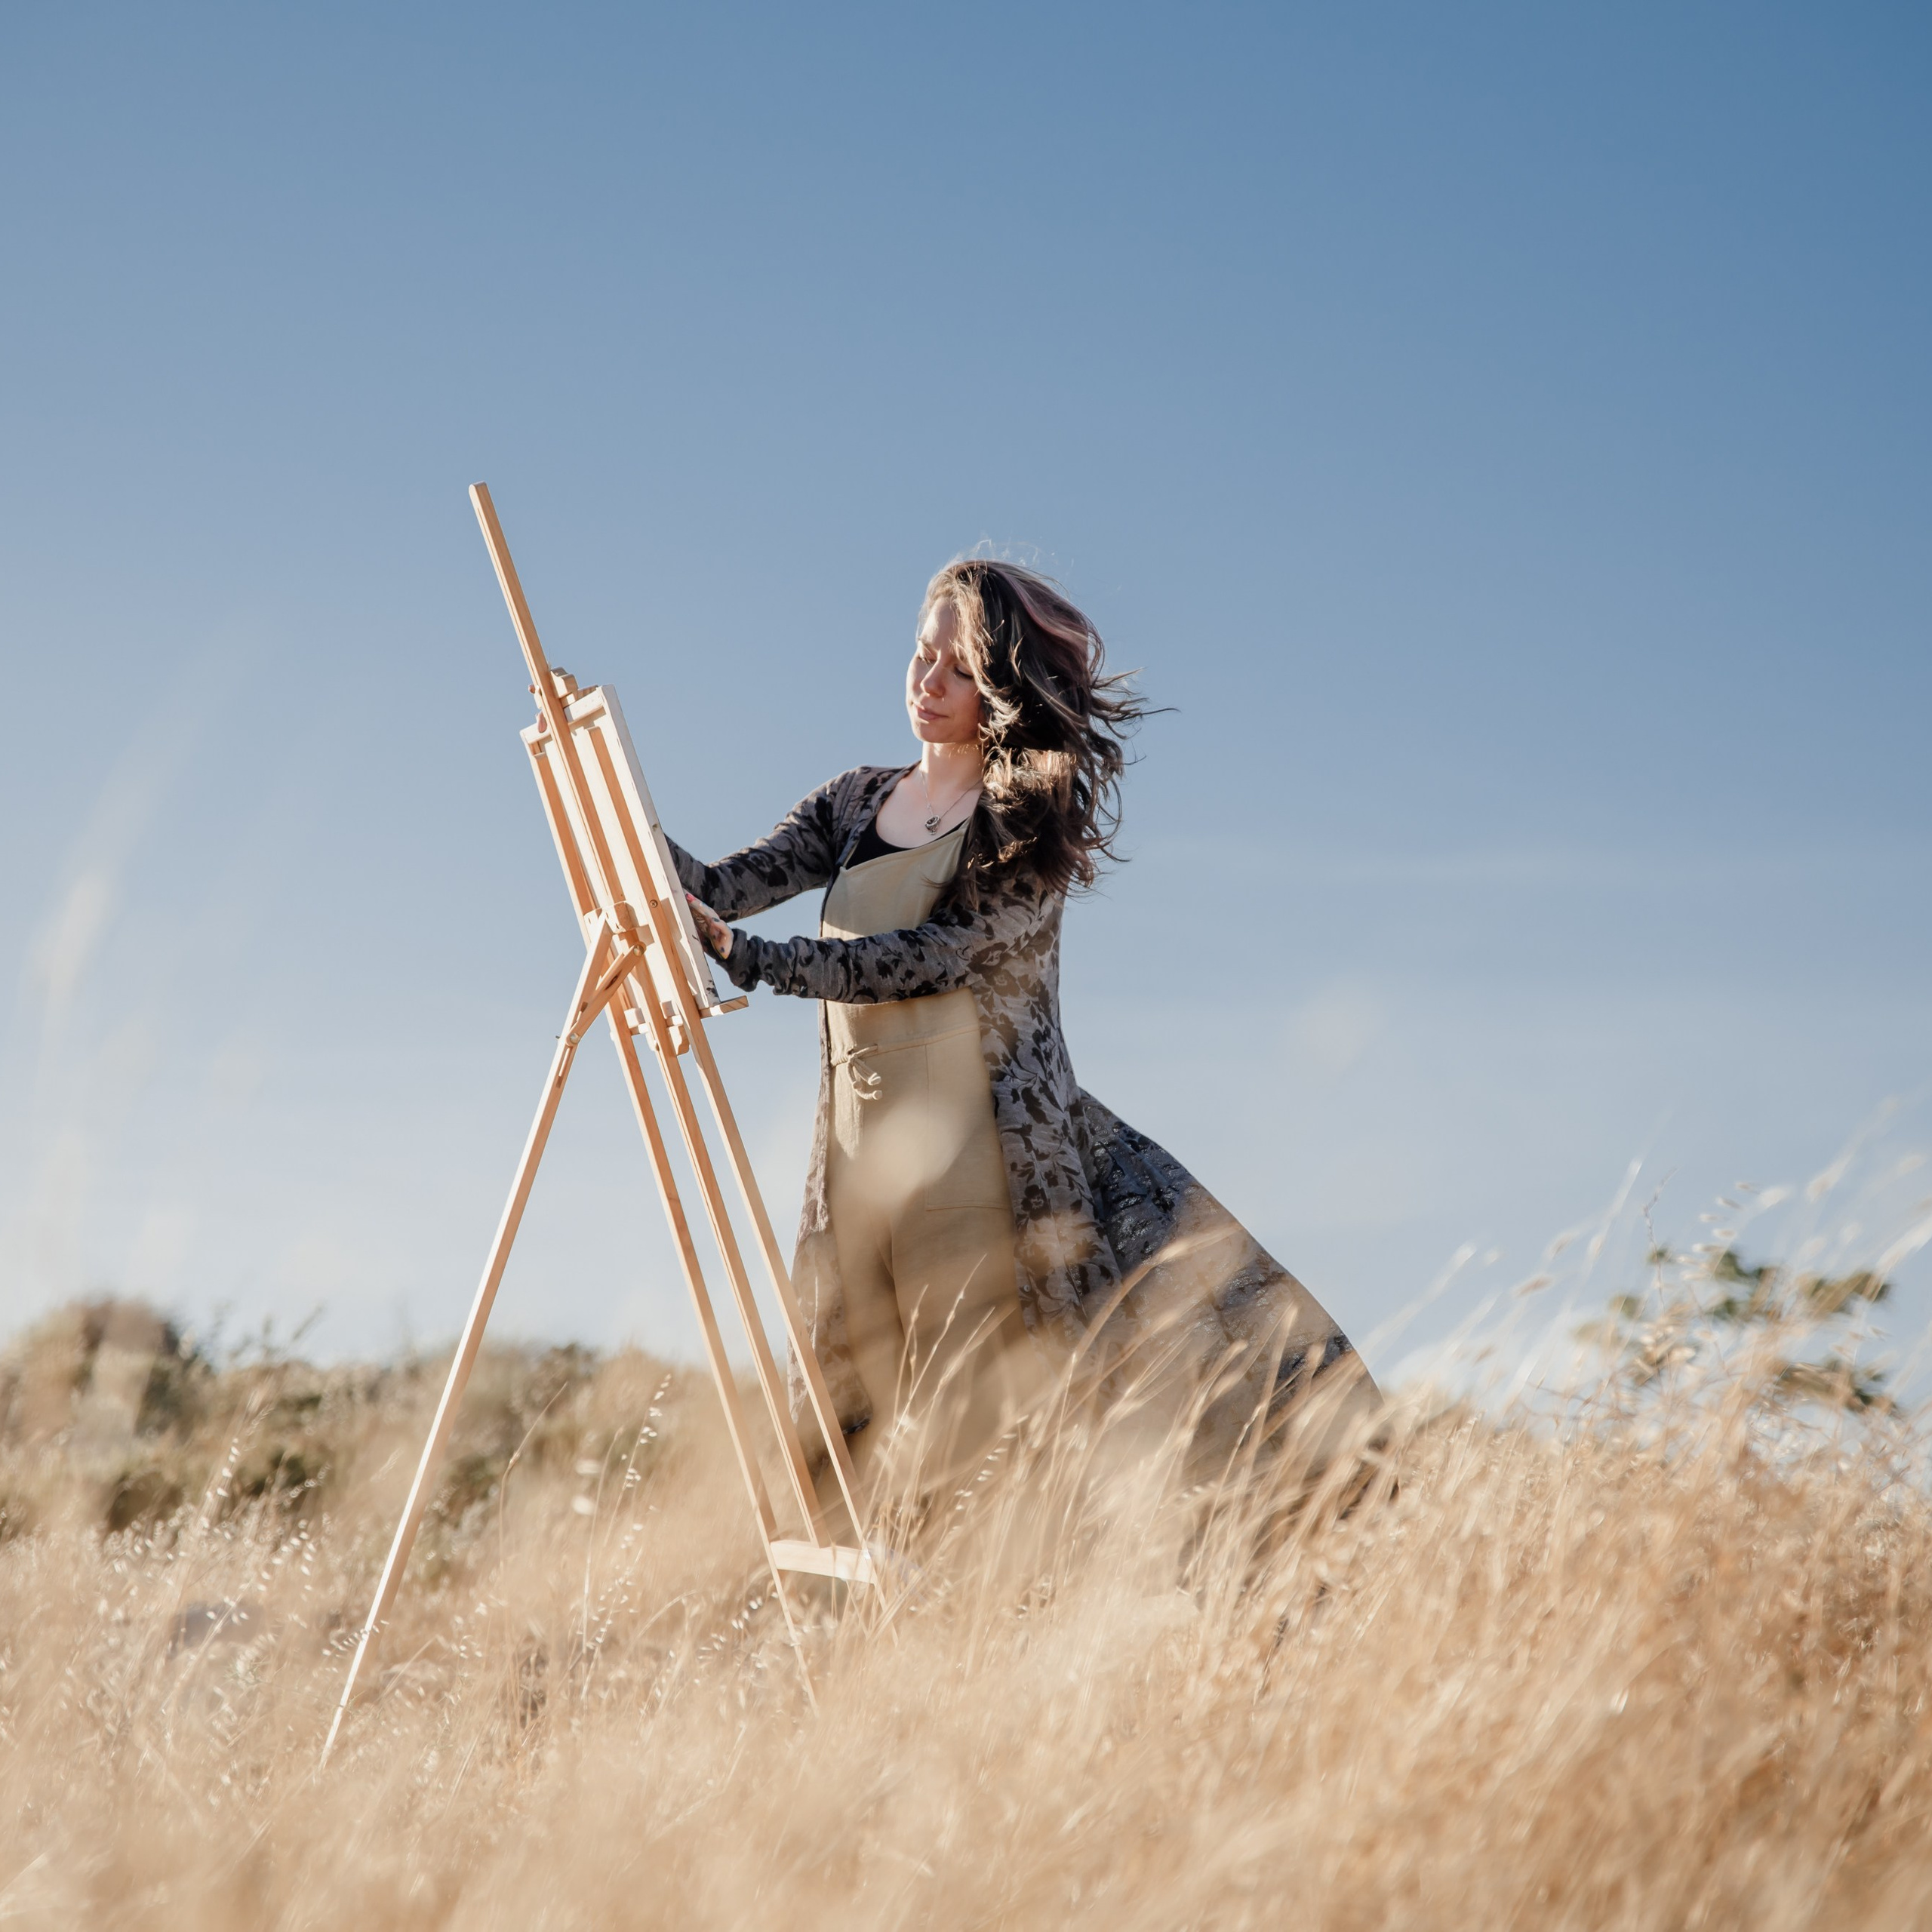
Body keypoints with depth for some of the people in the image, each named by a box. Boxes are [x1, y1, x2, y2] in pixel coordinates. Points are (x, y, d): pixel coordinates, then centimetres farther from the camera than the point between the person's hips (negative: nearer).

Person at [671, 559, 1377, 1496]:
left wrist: (750, 960, -24)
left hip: (990, 1166, -5)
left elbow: (930, 956, -17)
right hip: (861, 1164, 6)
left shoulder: (1036, 823, -4)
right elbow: (722, 888, 5)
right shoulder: (857, 799, 14)